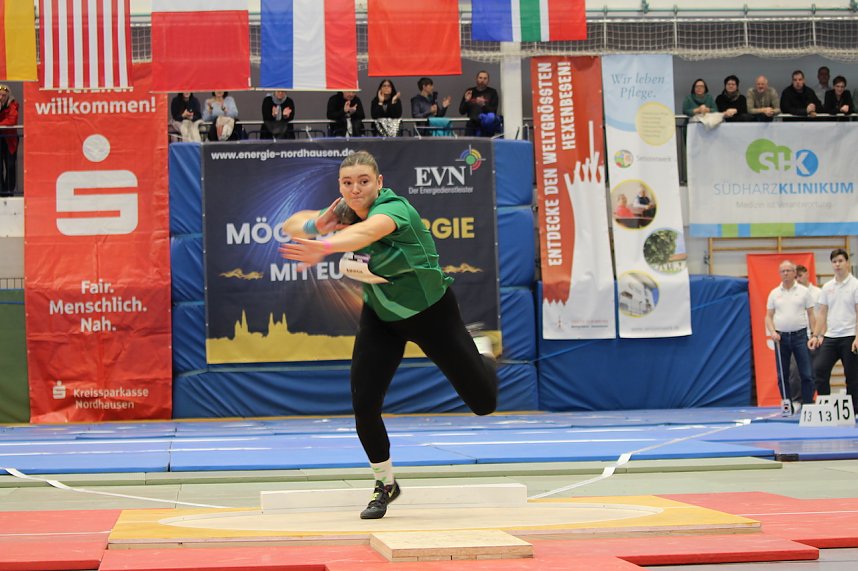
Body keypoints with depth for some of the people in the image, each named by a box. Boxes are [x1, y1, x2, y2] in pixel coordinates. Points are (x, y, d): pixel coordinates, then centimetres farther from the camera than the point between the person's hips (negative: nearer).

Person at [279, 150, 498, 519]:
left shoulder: (394, 209, -32)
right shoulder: (345, 211, -12)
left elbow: (366, 232, -55)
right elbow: (291, 225, -10)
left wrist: (323, 247, -74)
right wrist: (316, 225, -33)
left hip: (430, 312, -4)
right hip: (380, 317, 5)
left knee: (483, 403, 5)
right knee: (363, 404, -9)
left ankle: (483, 357, 42)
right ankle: (385, 484, 16)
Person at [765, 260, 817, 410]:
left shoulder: (804, 291, 4)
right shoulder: (774, 293, 8)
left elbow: (811, 314, 4)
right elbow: (769, 316, 8)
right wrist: (772, 332, -9)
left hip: (800, 335, -2)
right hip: (781, 337, 2)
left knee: (806, 374, -4)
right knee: (782, 375, 3)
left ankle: (807, 406, 2)